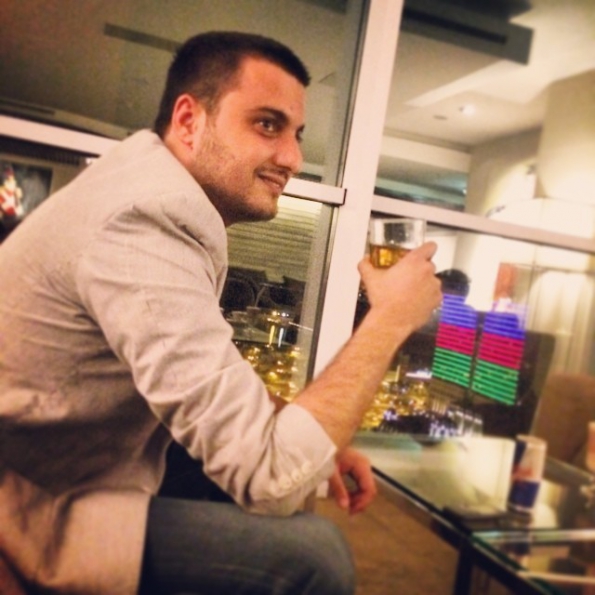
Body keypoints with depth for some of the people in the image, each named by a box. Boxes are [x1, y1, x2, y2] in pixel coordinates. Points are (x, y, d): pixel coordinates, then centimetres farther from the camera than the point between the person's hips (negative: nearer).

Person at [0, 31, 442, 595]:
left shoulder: (154, 185, 4)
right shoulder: (149, 215, -28)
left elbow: (211, 383, 7)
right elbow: (270, 475, -29)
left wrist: (318, 444, -5)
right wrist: (389, 320, -19)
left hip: (61, 471, 9)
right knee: (308, 549, -18)